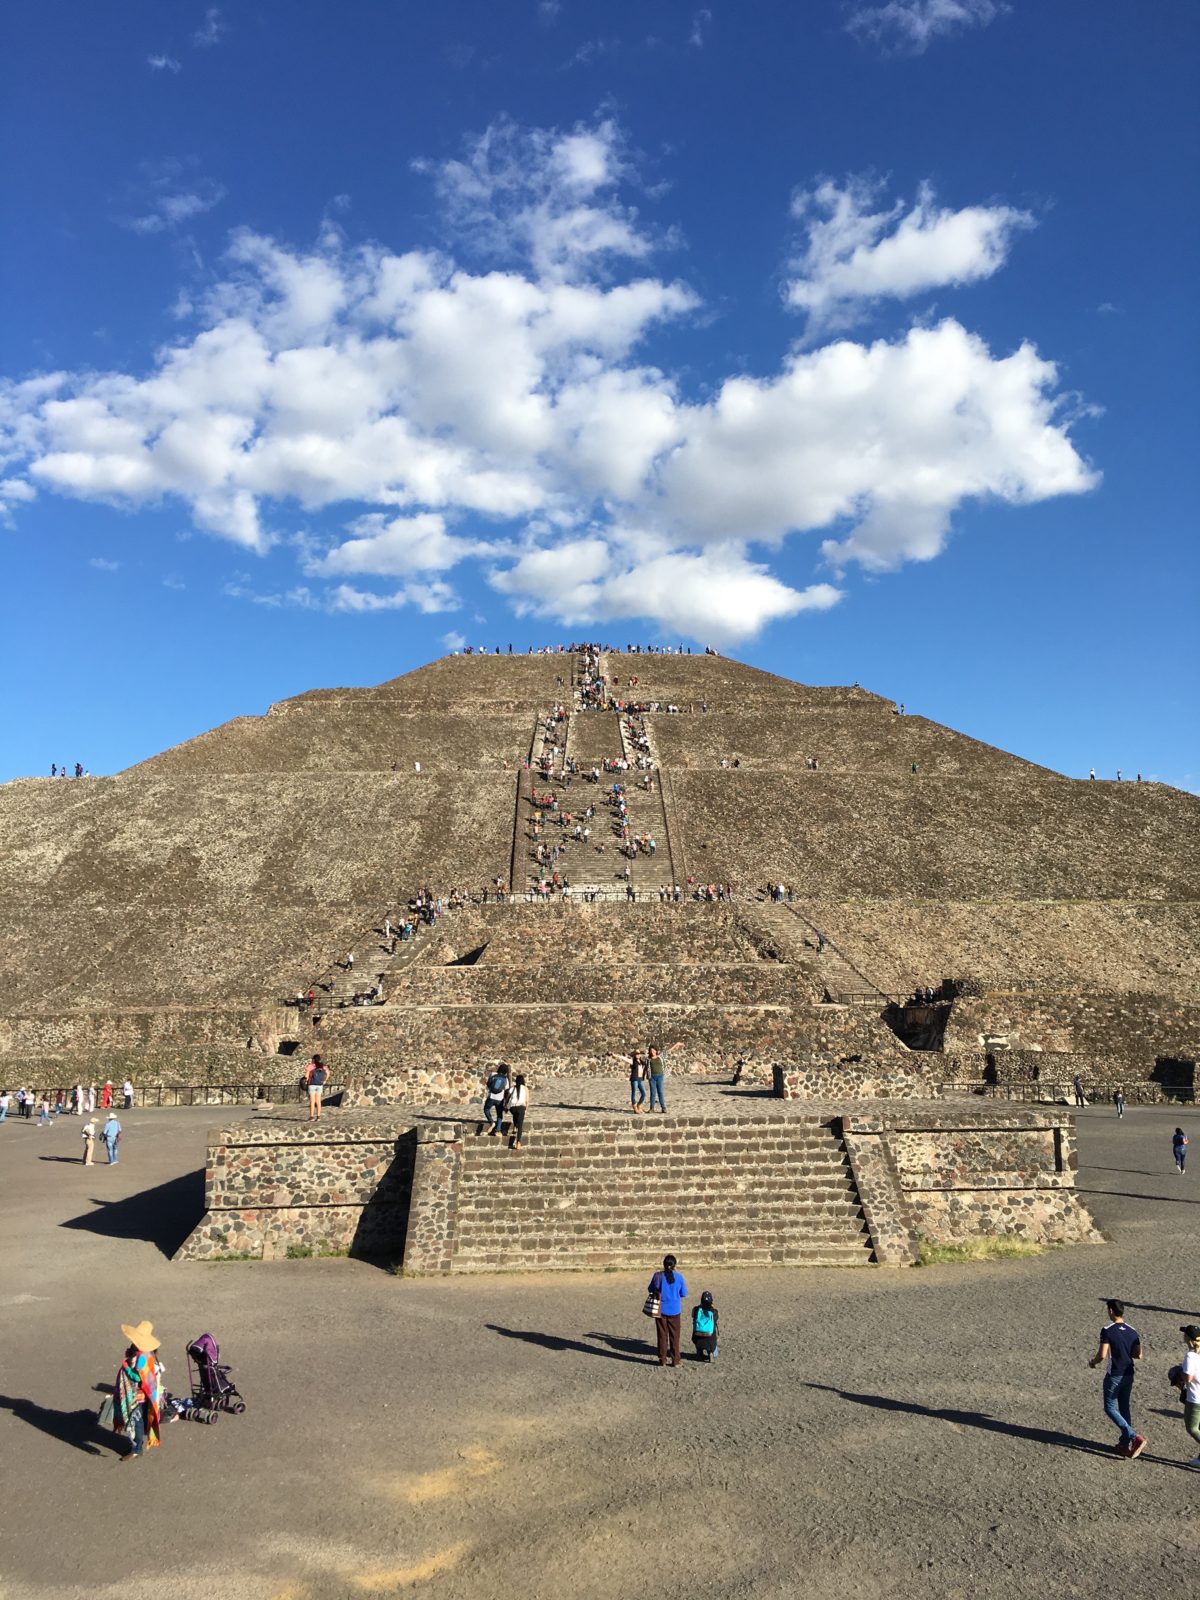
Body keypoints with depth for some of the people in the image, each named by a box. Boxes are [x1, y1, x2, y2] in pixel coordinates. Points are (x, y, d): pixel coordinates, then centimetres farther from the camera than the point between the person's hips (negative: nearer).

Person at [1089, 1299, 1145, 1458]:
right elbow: (1139, 1356, 5)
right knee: (1124, 1408, 17)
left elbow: (1102, 1355, -19)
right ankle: (1124, 1444, 22)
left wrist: (1092, 1362, 1)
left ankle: (1135, 1437, -9)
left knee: (1110, 1409, 4)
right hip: (1128, 1375, 6)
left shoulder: (1107, 1330, -17)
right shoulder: (1133, 1331, 1)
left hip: (1114, 1376, -6)